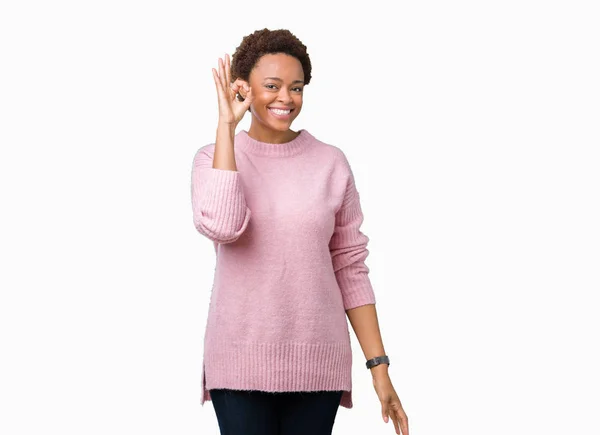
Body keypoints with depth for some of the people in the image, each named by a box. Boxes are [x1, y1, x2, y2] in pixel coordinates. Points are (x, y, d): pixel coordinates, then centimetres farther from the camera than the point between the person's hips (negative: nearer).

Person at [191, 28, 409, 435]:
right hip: (241, 360, -1)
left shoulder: (331, 163, 2)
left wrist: (379, 366, 0)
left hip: (316, 362, 1)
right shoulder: (214, 158, 1)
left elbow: (350, 268, 4)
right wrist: (226, 126, -14)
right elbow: (221, 226, -21)